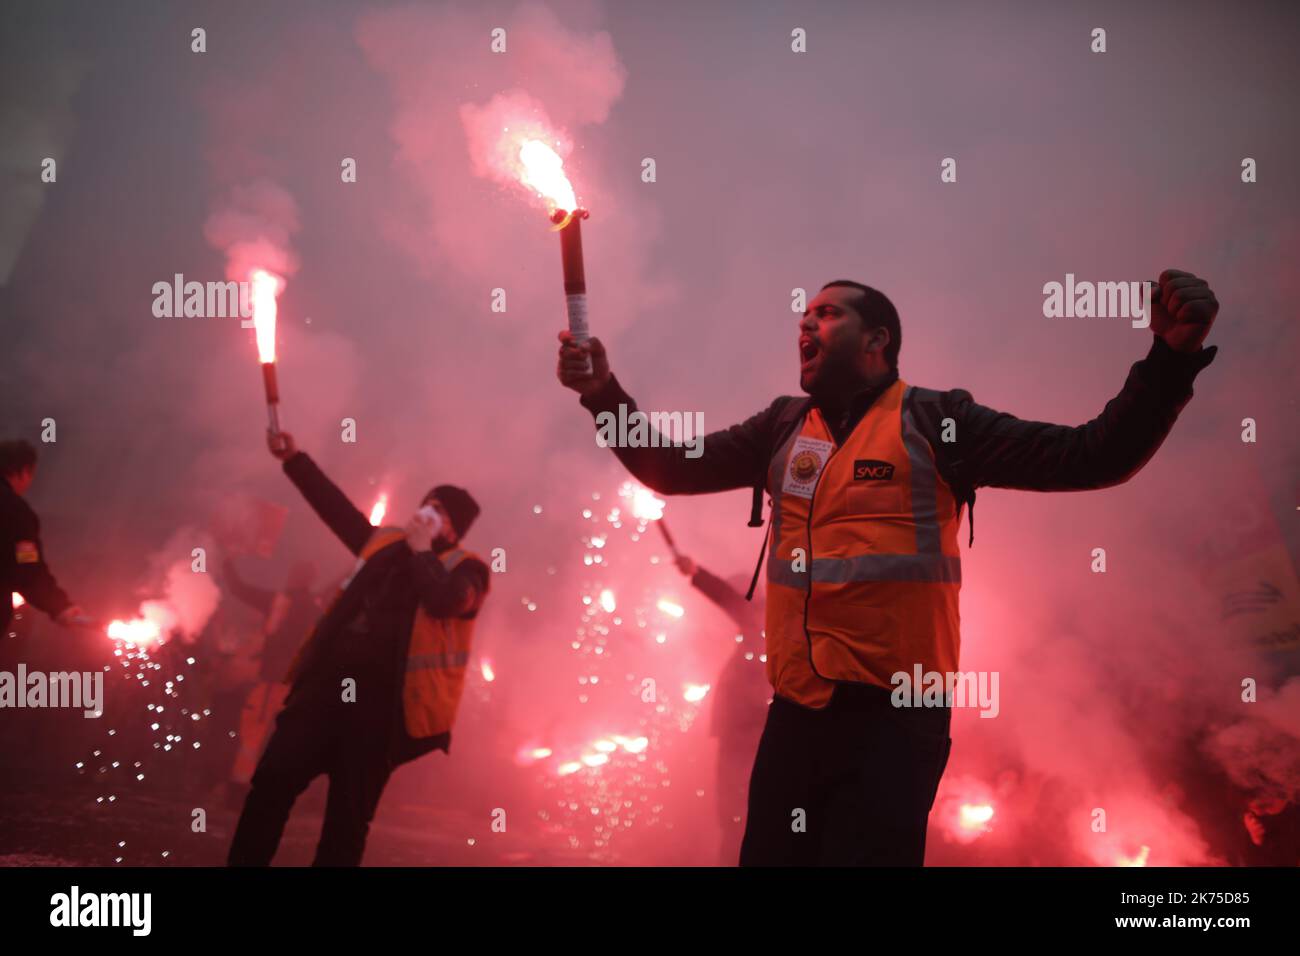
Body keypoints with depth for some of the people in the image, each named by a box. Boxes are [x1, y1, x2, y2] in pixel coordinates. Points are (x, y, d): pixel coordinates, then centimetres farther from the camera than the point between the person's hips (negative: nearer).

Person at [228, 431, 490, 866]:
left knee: (348, 815, 1)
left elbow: (444, 601, -20)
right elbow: (337, 507, 23)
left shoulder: (466, 570, 1)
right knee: (272, 780, -1)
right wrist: (294, 458, 22)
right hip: (328, 684, 5)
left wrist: (422, 550, -9)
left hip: (381, 703, -5)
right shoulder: (387, 543, 17)